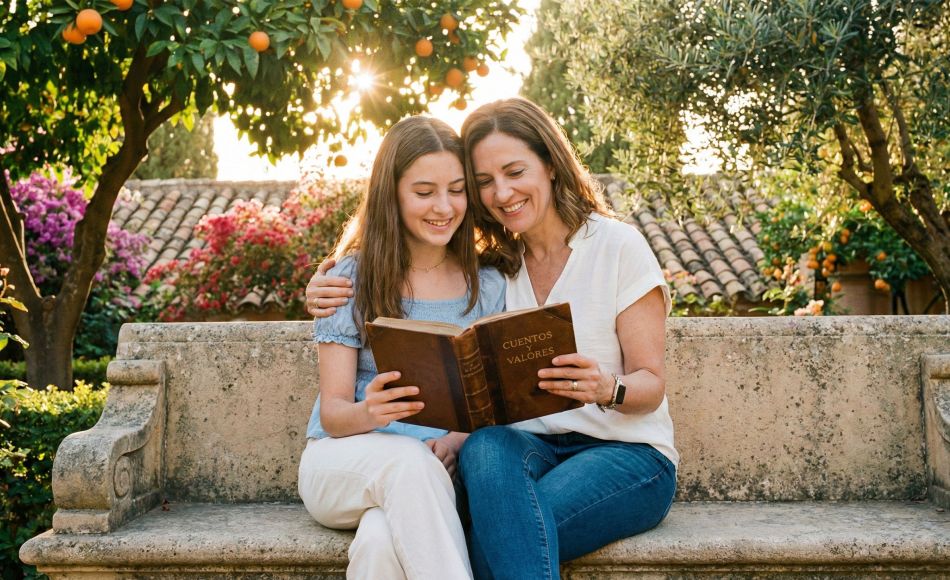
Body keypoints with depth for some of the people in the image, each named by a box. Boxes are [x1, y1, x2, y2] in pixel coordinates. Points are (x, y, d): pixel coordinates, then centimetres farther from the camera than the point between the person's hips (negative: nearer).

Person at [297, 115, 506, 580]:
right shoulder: (351, 277, 1)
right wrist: (369, 412, -26)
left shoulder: (488, 287, 8)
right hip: (341, 462, 0)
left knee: (383, 540, -37)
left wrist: (456, 441, -16)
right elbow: (332, 410, -2)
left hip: (436, 471, 0)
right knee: (410, 460, -37)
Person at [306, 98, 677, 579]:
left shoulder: (618, 246, -2)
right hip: (529, 444, 4)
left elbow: (651, 384, -4)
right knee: (486, 446, -34)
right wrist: (328, 297, -4)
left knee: (502, 525, -34)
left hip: (627, 451, -3)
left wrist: (607, 390, -27)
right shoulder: (490, 265, 11)